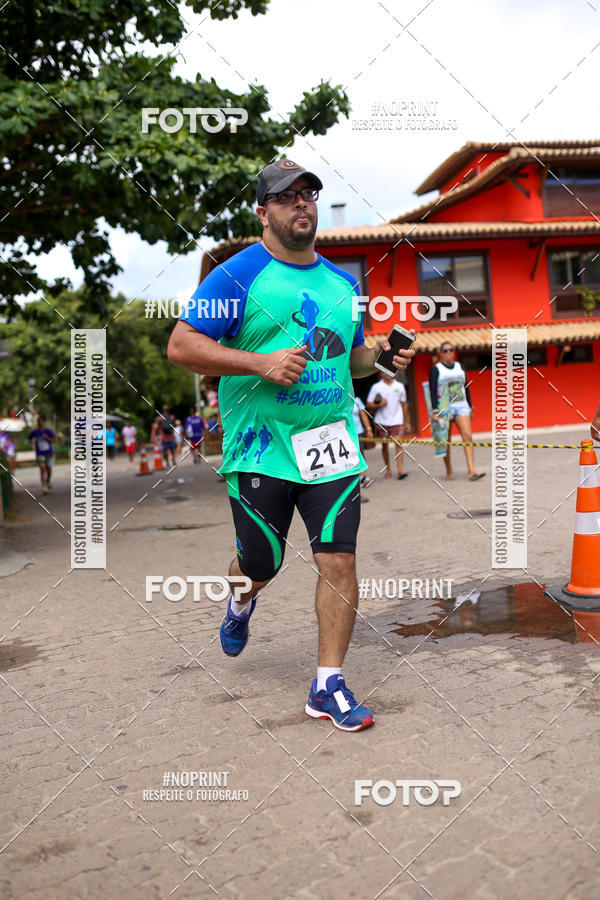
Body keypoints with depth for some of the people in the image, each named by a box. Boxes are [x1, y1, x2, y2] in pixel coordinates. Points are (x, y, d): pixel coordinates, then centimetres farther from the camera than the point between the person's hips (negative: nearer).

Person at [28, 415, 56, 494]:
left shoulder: (49, 431, -3)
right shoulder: (34, 432, 1)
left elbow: (54, 440, -8)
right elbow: (30, 439, 20)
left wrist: (47, 438, -22)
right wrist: (32, 441, -1)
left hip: (49, 454, 0)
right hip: (40, 454, 0)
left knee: (49, 469, 7)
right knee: (42, 469, -12)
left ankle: (49, 481, 40)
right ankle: (44, 487, -16)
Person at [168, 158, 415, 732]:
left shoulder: (342, 282, 14)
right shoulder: (237, 276, -4)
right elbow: (180, 346, -11)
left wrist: (380, 358, 3)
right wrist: (262, 364, -20)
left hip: (333, 446, 4)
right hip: (261, 448, -3)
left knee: (338, 559, -3)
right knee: (261, 564, 9)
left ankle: (328, 685, 11)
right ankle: (241, 602, 47)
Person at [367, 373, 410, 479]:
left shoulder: (400, 386, 8)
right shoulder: (376, 387, 1)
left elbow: (404, 405, 14)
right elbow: (369, 405, 2)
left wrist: (407, 422, 15)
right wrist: (379, 405, -17)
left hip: (397, 421, 0)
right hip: (382, 422, 0)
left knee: (399, 444, -12)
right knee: (384, 445, 8)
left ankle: (400, 470, -16)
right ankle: (387, 469, 22)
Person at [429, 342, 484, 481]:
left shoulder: (460, 367, 13)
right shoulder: (436, 369, -1)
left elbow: (466, 388, 19)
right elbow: (432, 391, -7)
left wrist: (470, 407, 17)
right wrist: (435, 411, -15)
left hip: (461, 407, 4)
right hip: (444, 408, -3)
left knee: (468, 436, -11)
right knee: (446, 440, 2)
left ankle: (471, 471, -17)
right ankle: (449, 471, 15)